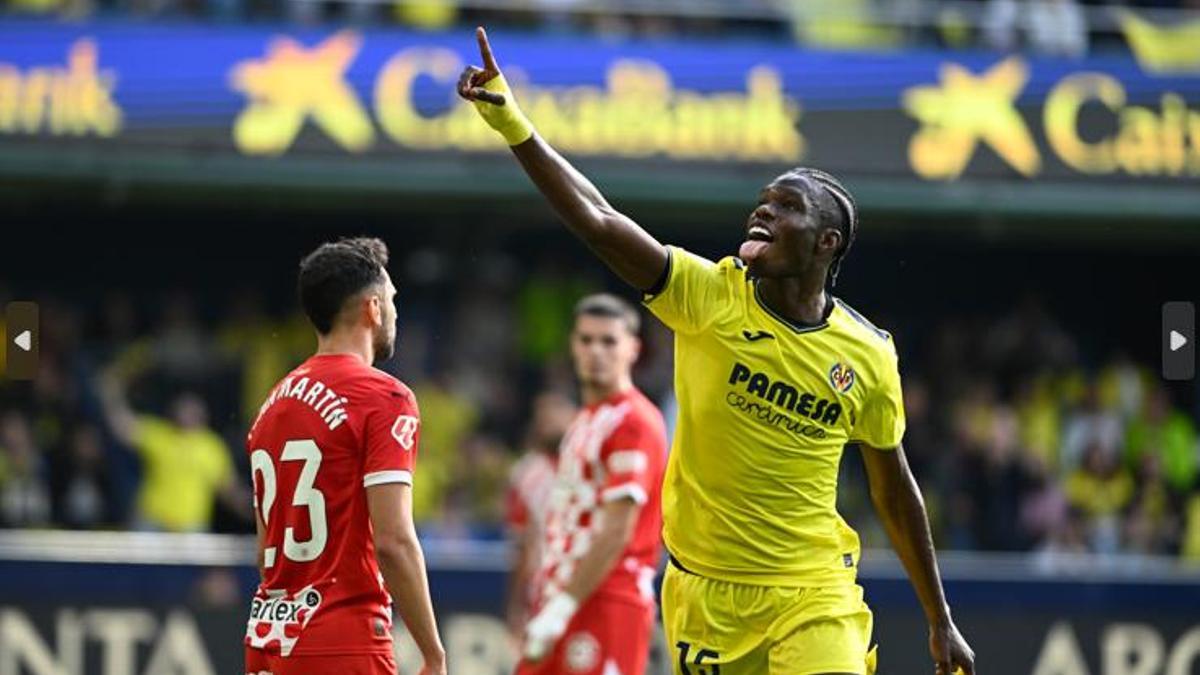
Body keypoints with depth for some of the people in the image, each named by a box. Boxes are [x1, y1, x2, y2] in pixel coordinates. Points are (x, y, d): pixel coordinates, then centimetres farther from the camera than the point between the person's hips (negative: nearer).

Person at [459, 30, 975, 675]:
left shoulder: (868, 355, -2)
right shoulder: (710, 296, -6)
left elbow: (894, 491, 9)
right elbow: (599, 222, -17)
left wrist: (940, 622, 12)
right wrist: (509, 119, -28)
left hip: (812, 592, -1)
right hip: (704, 591, 1)